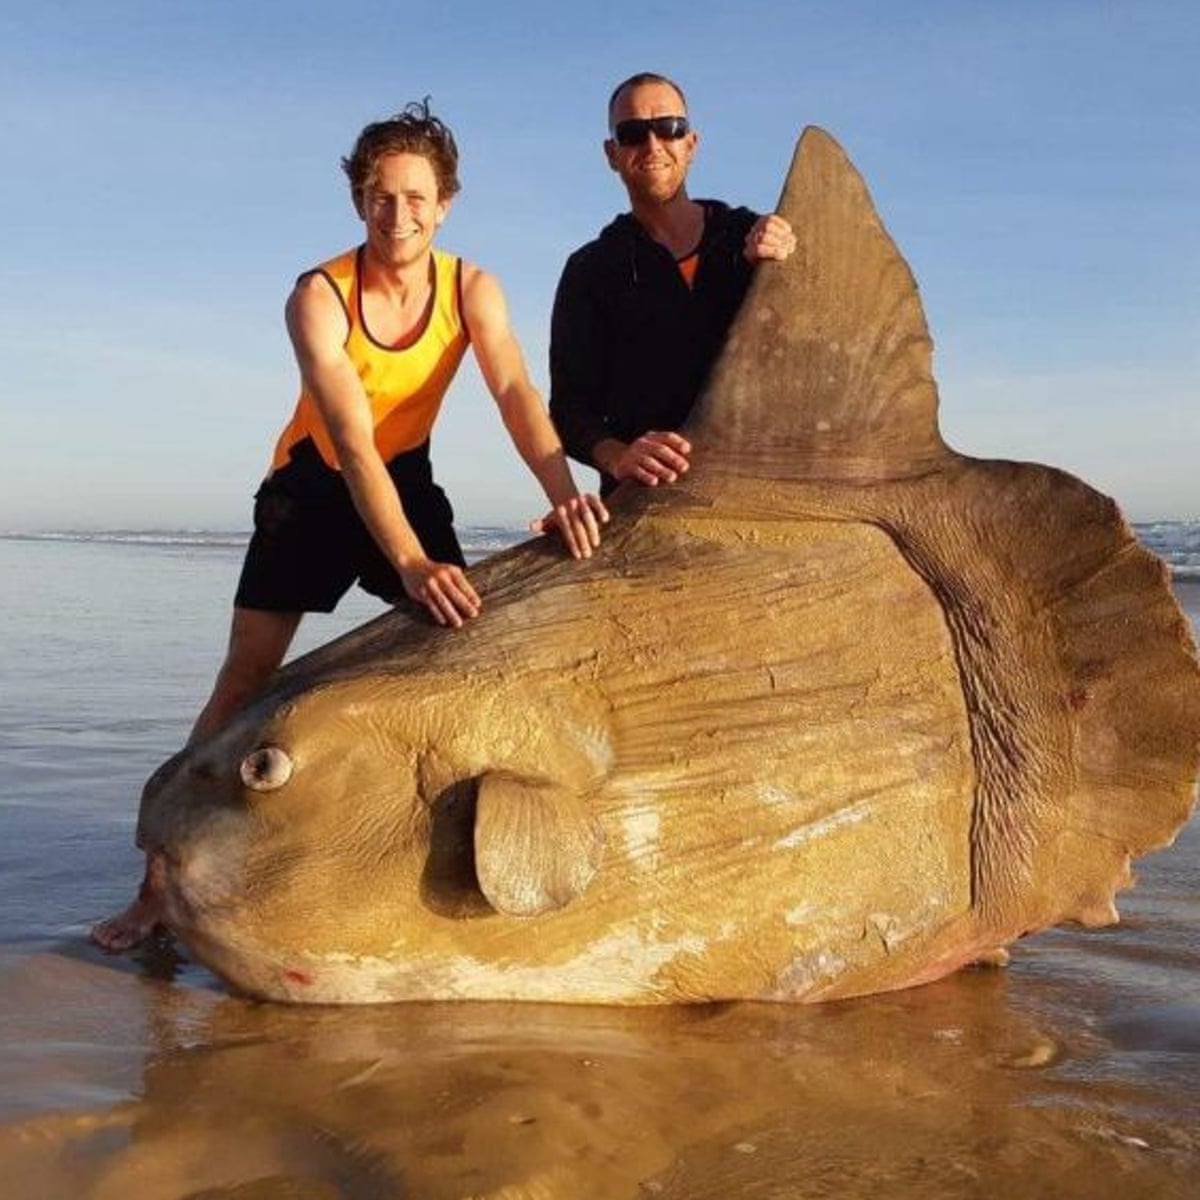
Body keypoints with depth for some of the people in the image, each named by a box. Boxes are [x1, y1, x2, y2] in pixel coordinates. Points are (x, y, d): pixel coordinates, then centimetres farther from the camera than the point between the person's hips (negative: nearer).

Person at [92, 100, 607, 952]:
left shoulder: (471, 289, -13)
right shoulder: (319, 297, -24)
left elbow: (514, 390, -29)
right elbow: (352, 442, -35)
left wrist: (564, 491, -48)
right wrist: (411, 563, -48)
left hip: (409, 482, 3)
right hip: (315, 486, -3)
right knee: (246, 678, -7)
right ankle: (163, 882, -2)